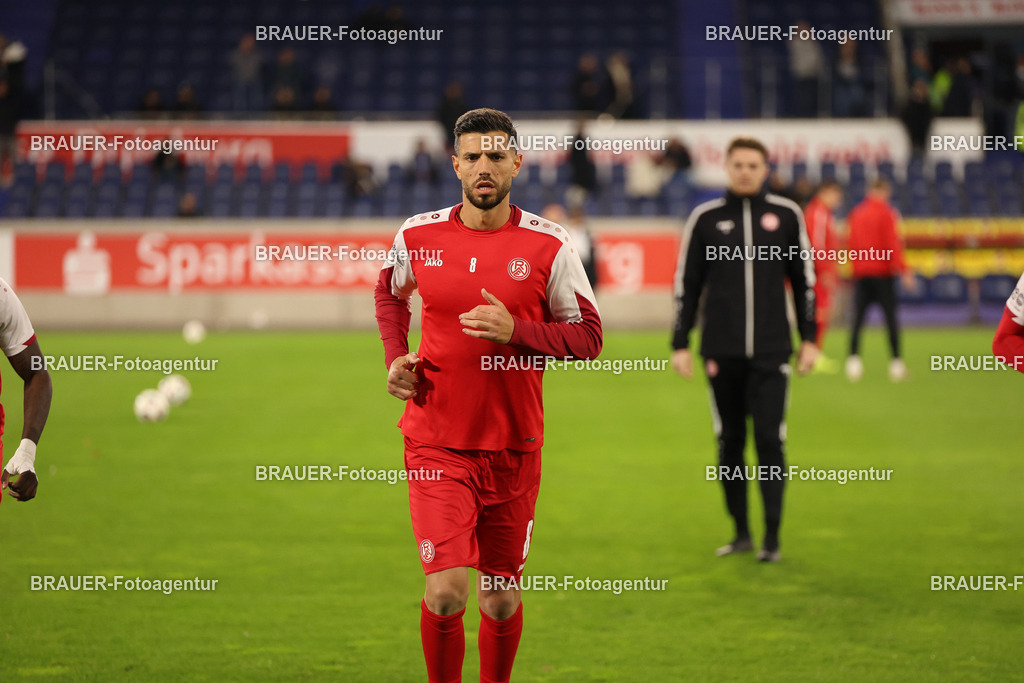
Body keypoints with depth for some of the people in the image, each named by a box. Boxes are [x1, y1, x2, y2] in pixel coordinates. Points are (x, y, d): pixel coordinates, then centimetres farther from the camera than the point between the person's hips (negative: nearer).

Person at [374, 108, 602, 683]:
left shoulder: (549, 245, -4)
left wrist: (516, 331, -16)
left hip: (513, 447, 0)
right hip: (437, 443, 0)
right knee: (447, 592, -14)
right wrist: (396, 357, 7)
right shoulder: (419, 236, 1)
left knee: (502, 599, 9)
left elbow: (588, 336, 0)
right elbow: (389, 292, 23)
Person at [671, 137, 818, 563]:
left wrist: (809, 339, 8)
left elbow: (804, 279, 11)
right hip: (721, 351, 1)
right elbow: (686, 284, 8)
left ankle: (772, 538, -1)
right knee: (729, 441, 5)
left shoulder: (786, 216, 6)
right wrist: (680, 344, 4)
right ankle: (741, 533, 15)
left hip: (771, 351, -1)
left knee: (770, 440, -6)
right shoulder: (706, 218, 5)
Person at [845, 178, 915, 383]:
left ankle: (853, 358, -7)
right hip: (882, 272, -4)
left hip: (860, 273, 4)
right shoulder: (885, 213, -7)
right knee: (890, 316, 1)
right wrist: (903, 270, -12)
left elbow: (851, 243, 11)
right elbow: (892, 243, -12)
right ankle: (896, 361, 0)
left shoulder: (856, 213, 9)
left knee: (858, 318, 3)